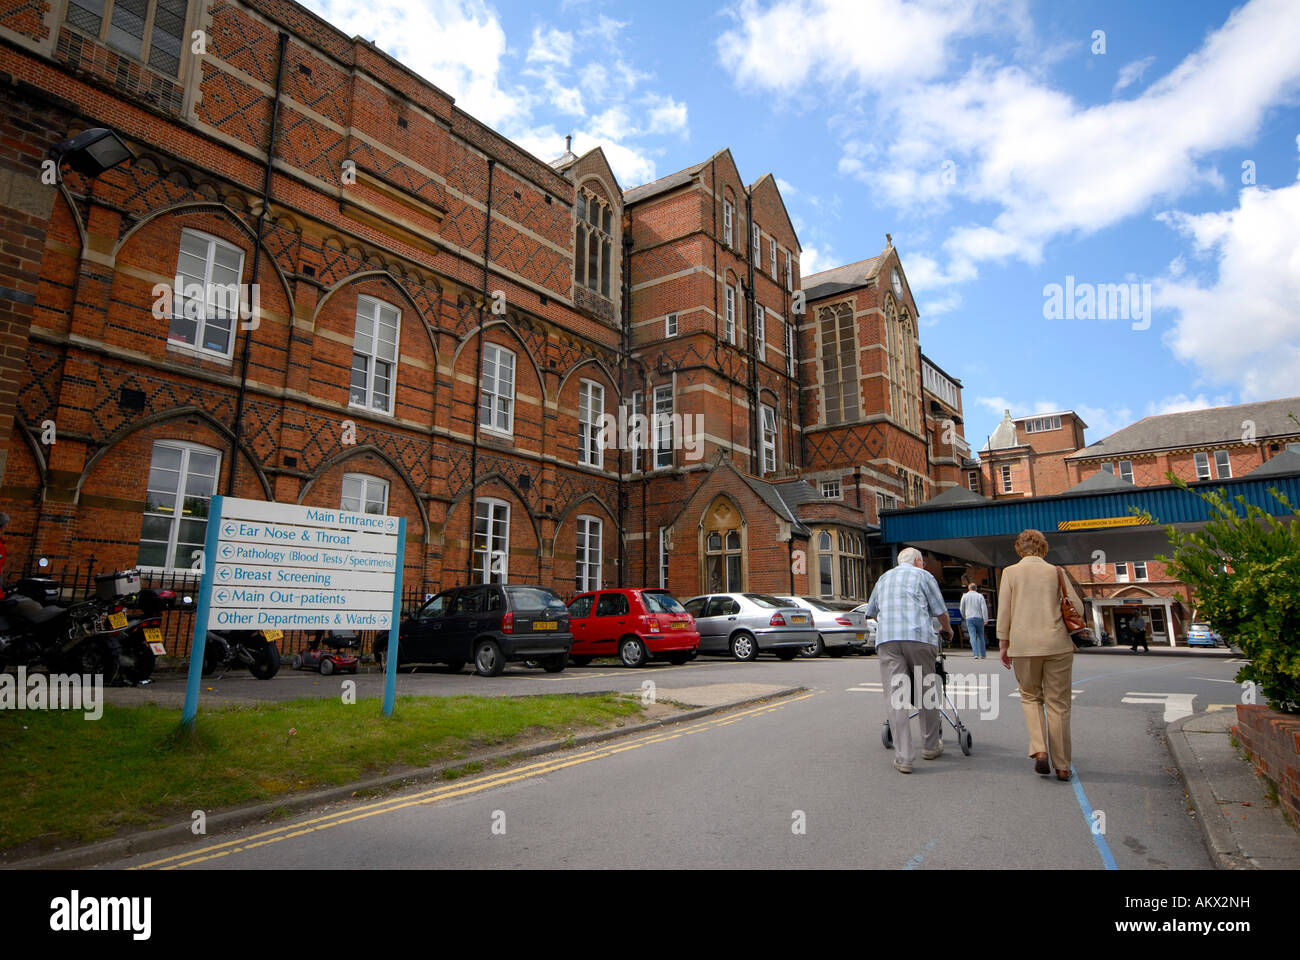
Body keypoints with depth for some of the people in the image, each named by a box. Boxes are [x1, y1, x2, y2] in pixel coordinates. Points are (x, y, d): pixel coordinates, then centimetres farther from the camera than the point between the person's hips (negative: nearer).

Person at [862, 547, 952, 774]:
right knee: (926, 691, 14)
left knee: (894, 696, -2)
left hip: (887, 639, 2)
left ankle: (903, 757, -5)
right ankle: (930, 745, 27)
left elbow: (871, 611, 36)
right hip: (919, 636, -2)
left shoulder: (884, 578, 26)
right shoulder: (923, 576, 13)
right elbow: (940, 610, 11)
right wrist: (946, 629, 31)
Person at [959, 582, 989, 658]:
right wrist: (985, 619, -7)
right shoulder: (980, 596, 2)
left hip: (969, 618, 0)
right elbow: (984, 608, -7)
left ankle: (976, 654, -15)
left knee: (973, 636, -4)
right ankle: (982, 655, 15)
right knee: (980, 636, 11)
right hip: (979, 618, 0)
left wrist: (964, 617, 26)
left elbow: (962, 609, 8)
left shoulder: (964, 596, 4)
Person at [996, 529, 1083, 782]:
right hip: (1058, 644, 1)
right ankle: (1062, 766, 13)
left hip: (1024, 645, -1)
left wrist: (1003, 645, 3)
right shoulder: (1056, 572, 5)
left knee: (1030, 697, 16)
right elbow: (1077, 607, 3)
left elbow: (1004, 611, -2)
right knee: (1058, 704, 9)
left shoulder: (1010, 572, 1)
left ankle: (1040, 750, -3)